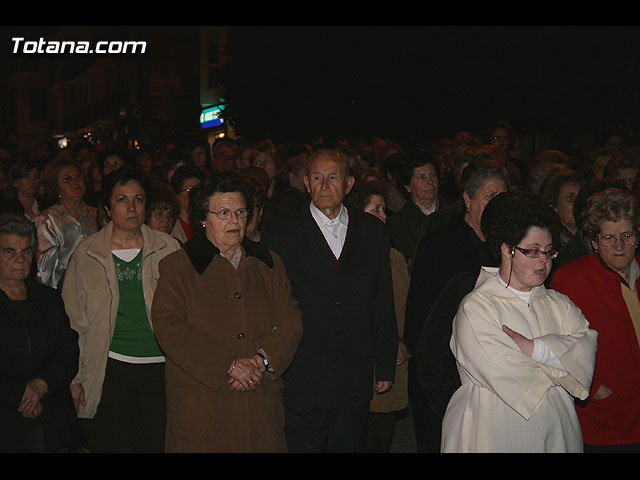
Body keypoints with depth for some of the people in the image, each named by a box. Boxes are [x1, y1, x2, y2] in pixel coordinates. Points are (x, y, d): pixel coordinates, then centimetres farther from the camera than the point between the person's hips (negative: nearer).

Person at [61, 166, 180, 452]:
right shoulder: (86, 253, 3)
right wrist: (76, 377, 3)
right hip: (109, 369, 0)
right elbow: (75, 319, 7)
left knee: (159, 444, 3)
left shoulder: (167, 248, 3)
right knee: (114, 445, 4)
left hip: (160, 367, 1)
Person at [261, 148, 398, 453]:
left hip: (355, 384, 3)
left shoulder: (374, 232, 6)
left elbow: (384, 306, 8)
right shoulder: (279, 236, -2)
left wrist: (385, 367, 8)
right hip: (300, 385, -2)